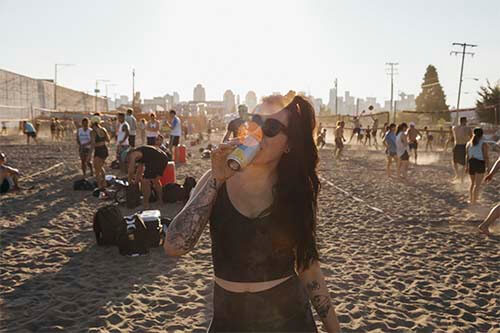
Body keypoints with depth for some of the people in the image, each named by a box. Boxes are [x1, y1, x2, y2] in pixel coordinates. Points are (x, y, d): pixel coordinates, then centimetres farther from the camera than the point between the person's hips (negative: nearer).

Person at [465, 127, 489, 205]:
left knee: (472, 183, 20)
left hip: (471, 163, 5)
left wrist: (466, 166, 9)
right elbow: (486, 156, -11)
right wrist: (487, 166, -5)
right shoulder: (484, 144, -9)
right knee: (477, 184, -2)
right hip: (480, 164, -5)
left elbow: (467, 156, 3)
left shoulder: (468, 143, 4)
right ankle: (474, 201, -5)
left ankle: (471, 200, 24)